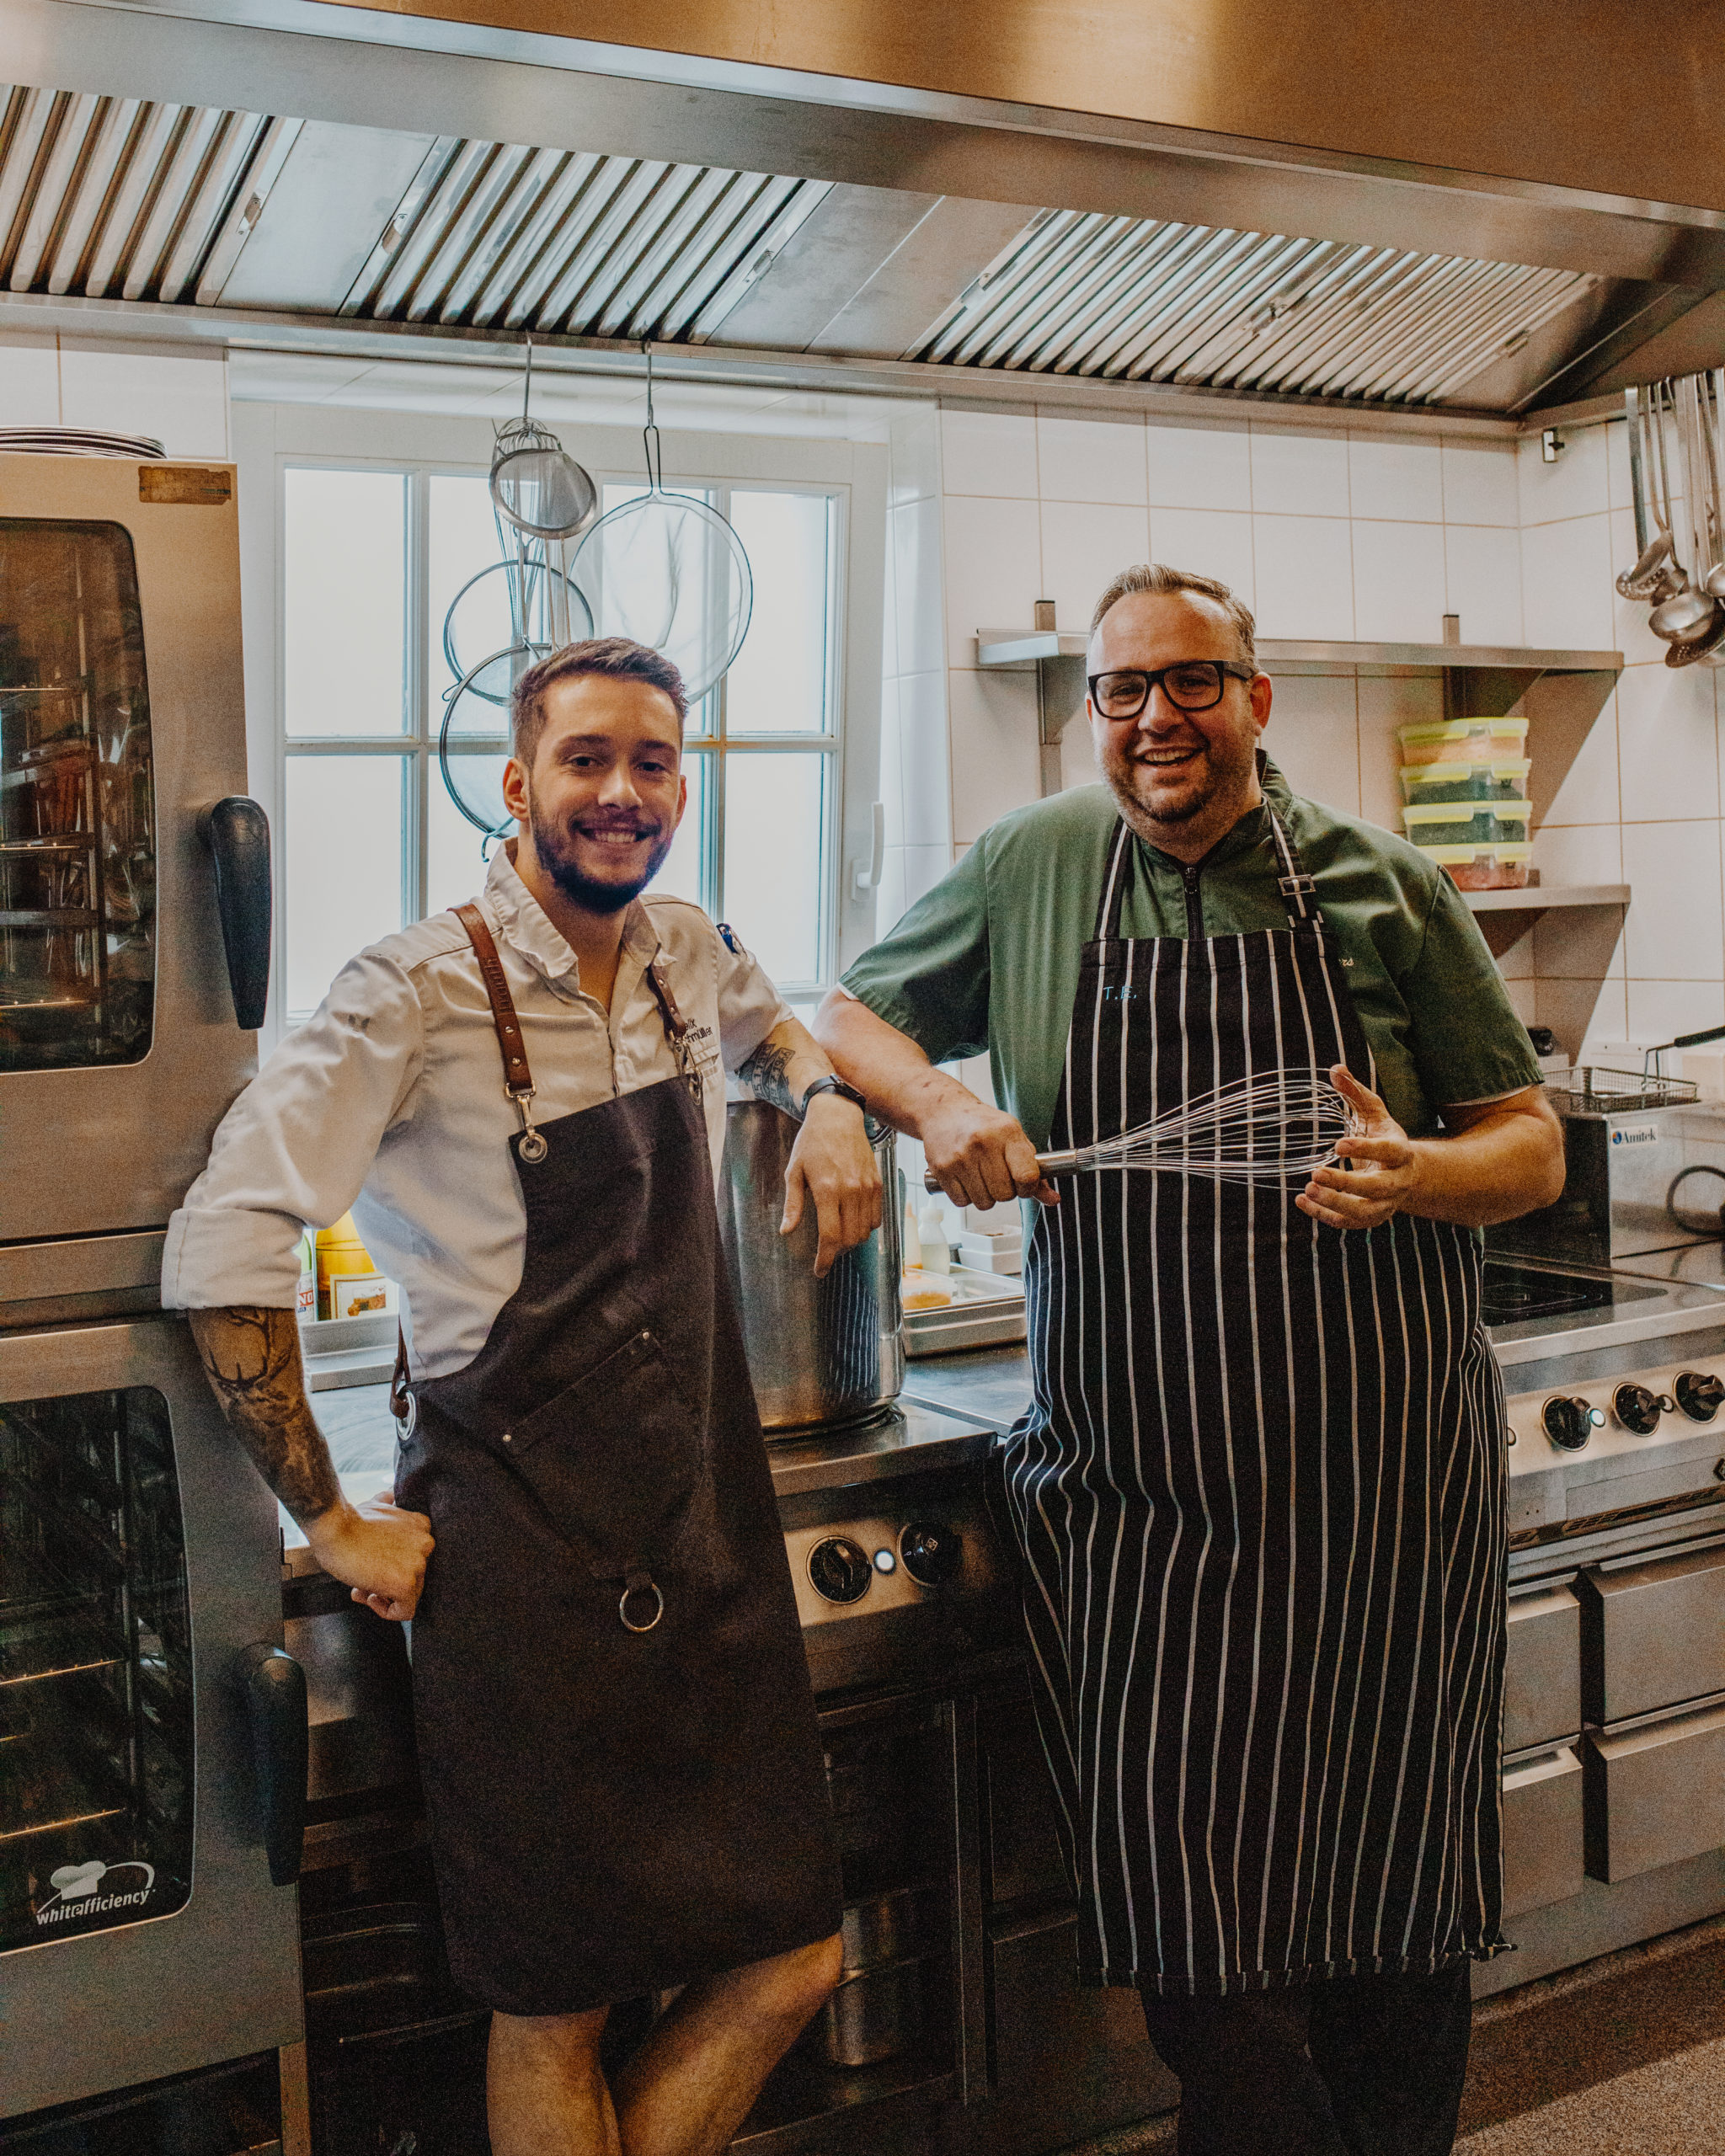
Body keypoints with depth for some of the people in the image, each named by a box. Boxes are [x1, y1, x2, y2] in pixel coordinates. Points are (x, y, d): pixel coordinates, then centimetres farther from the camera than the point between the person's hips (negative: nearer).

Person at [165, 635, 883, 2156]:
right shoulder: (424, 990, -14)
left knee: (792, 1961, 8)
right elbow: (225, 1248, -15)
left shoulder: (689, 955, 5)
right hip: (523, 1555, -6)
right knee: (557, 2012, 6)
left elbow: (768, 1021, 30)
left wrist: (824, 1098, 7)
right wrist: (333, 1521, -12)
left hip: (710, 1522, 6)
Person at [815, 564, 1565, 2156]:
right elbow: (852, 1017, 15)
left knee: (1396, 1901, 12)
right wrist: (935, 1102, -6)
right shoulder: (1031, 870, 5)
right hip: (1143, 1500, 0)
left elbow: (1533, 1145, 4)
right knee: (1192, 1906, 3)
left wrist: (1418, 1175, -18)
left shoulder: (1383, 887, 1)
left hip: (1384, 1489, 0)